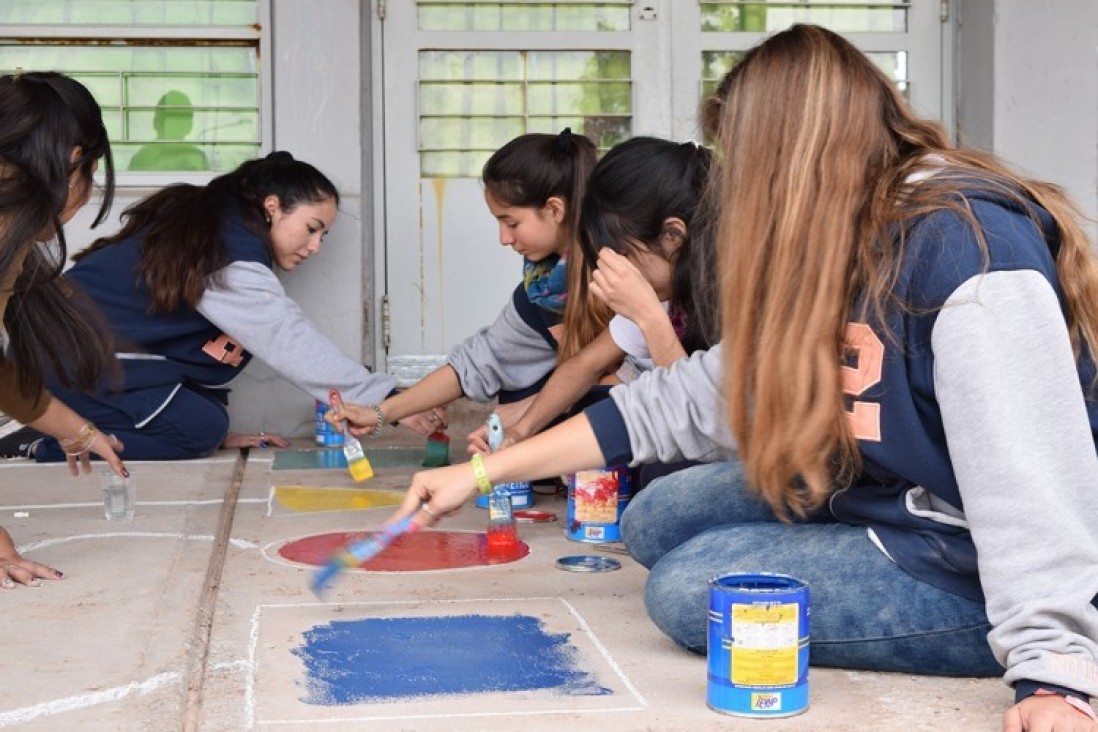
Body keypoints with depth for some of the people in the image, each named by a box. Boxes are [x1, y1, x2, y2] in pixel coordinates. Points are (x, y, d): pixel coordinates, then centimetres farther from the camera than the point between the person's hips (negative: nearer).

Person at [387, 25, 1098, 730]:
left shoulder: (969, 243, -24)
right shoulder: (834, 259, 5)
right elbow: (684, 400, 5)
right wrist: (481, 473, 4)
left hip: (968, 569, -9)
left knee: (688, 588, -13)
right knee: (657, 521, 10)